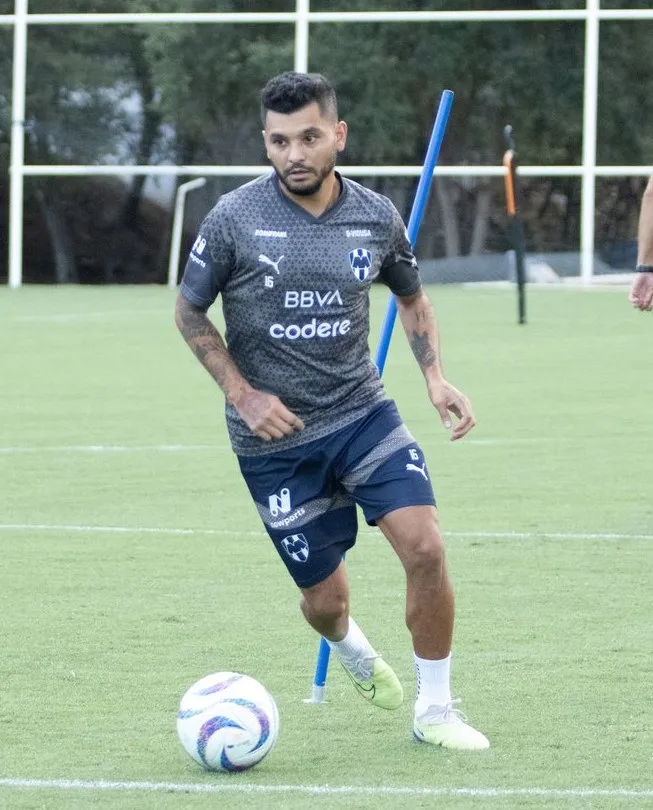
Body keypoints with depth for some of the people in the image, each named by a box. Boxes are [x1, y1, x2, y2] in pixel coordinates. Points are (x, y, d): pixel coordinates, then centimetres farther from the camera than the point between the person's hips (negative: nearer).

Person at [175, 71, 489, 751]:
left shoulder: (375, 216, -3)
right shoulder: (234, 219, -12)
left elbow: (411, 296, 16)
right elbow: (189, 312, 1)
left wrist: (435, 377, 1)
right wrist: (243, 394, -9)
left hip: (362, 412, 2)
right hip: (274, 435, -2)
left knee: (425, 547, -17)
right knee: (325, 599, 4)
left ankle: (435, 708, 1)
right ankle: (348, 646, 44)